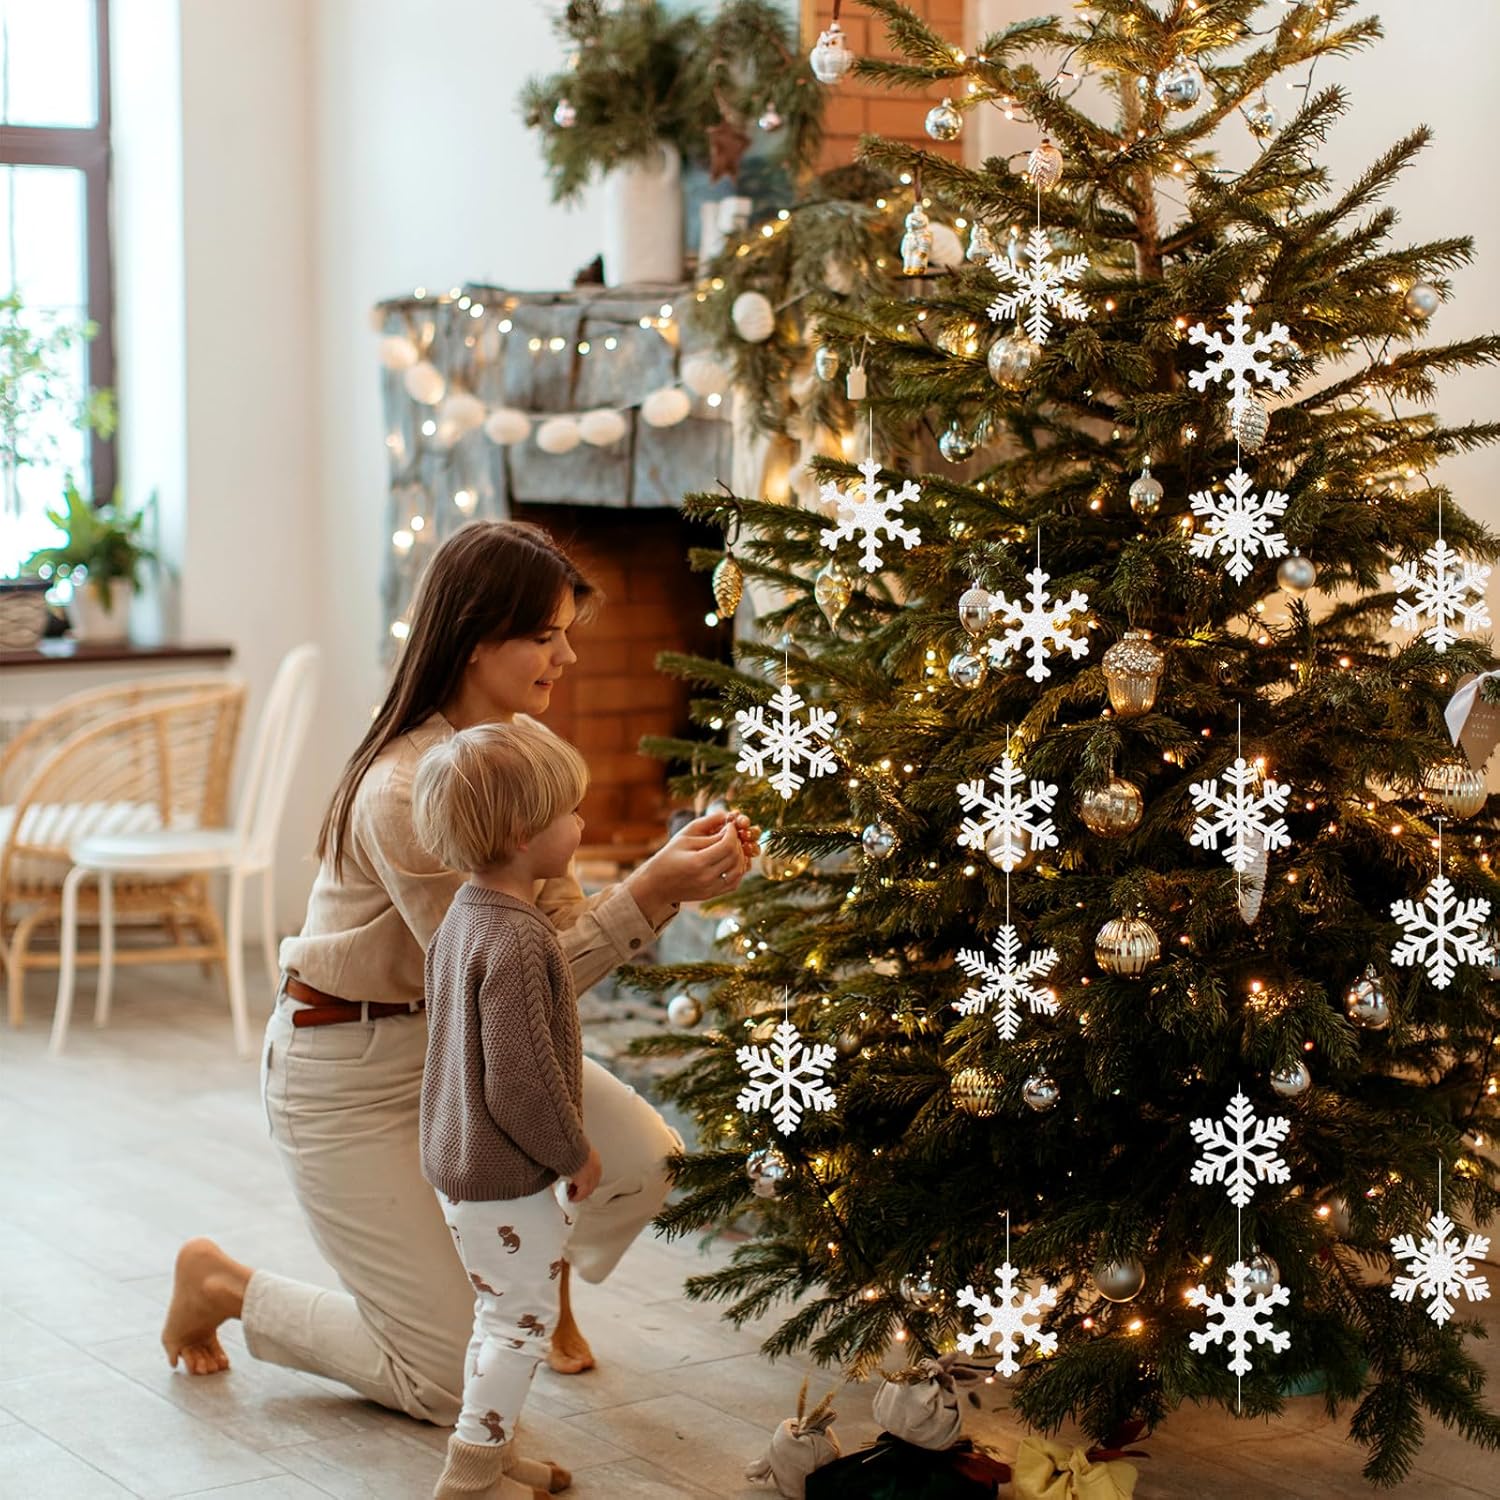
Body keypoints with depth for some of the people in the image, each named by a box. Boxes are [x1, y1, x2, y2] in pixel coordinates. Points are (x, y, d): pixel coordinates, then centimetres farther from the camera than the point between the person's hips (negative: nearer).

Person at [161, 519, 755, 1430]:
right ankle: (222, 1286, 16)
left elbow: (560, 932, -3)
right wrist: (648, 893, -31)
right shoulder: (404, 791, -29)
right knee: (457, 1382, -6)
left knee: (647, 1159, -14)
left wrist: (677, 879, -19)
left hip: (461, 1038, 8)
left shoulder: (519, 750, -2)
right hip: (349, 1069, -8)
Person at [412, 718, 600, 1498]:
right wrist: (574, 1152, -11)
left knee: (503, 1315, 21)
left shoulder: (464, 915, 5)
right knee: (524, 1320, 3)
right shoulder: (516, 941, -27)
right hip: (507, 1177, -10)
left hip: (460, 1162, 10)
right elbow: (520, 1079, -27)